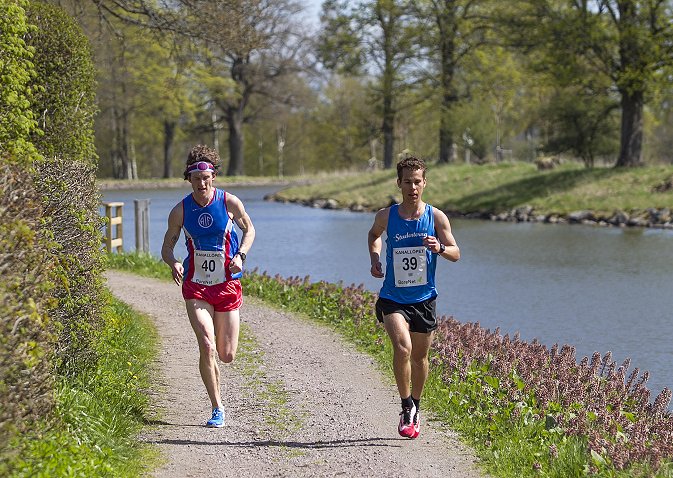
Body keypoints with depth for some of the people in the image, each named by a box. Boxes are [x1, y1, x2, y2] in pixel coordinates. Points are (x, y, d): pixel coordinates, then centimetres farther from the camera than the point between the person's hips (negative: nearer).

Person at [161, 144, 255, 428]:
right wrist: (173, 264, -17)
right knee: (207, 347, -16)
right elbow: (167, 246, 5)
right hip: (196, 287, -1)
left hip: (227, 285, 1)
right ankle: (217, 409, -3)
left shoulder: (230, 202, -6)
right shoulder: (180, 211, -6)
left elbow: (248, 229, 10)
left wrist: (240, 255, -8)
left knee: (227, 356, 4)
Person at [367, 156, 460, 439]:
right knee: (402, 347, -23)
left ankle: (415, 407, 36)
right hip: (393, 297, -1)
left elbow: (456, 254, -3)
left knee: (420, 356, 13)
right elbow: (374, 234, 20)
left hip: (424, 298, 1)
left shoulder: (436, 217, -5)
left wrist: (439, 248, -24)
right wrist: (375, 258, 2)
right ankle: (406, 408, -11)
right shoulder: (386, 216, -3)